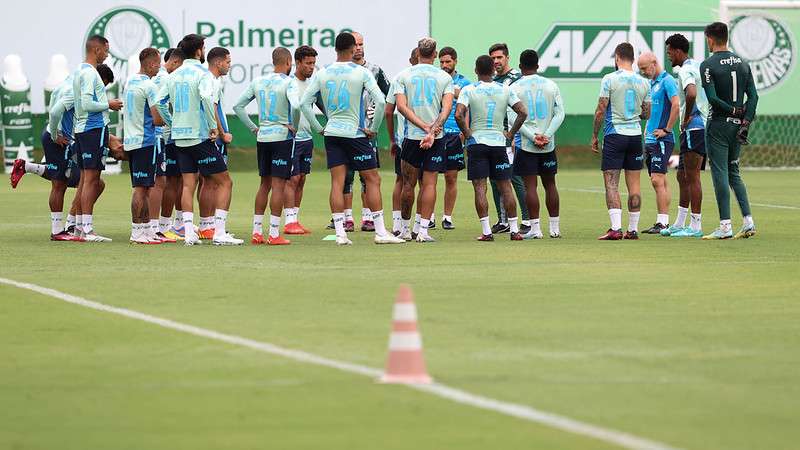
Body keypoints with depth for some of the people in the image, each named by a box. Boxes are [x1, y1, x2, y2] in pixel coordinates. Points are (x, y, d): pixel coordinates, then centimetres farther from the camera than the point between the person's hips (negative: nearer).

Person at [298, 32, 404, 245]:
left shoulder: (322, 73, 3)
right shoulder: (361, 72, -7)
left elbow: (304, 103, 1)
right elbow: (380, 101, -15)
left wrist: (319, 128, 7)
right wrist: (374, 129, -4)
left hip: (331, 133, 4)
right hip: (355, 132, -4)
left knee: (337, 182, 3)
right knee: (373, 180, 3)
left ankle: (340, 233, -1)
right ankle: (380, 232, 1)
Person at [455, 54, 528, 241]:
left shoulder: (468, 90, -5)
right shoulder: (505, 90, 2)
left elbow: (459, 114, -17)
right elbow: (523, 112, -3)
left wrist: (467, 133, -4)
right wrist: (511, 133, 5)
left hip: (476, 142, -2)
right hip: (498, 142, 2)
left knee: (480, 187, -2)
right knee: (506, 187, 8)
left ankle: (486, 231, -9)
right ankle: (514, 230, 8)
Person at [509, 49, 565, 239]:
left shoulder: (515, 88, -4)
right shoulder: (551, 85, 4)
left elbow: (513, 118, -11)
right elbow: (560, 114, 0)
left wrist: (533, 136, -11)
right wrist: (546, 136, -7)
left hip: (526, 145, -3)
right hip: (549, 145, 3)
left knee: (530, 186, -1)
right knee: (550, 184, 11)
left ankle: (535, 228, -4)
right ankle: (555, 227, 15)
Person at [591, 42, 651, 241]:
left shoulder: (609, 79, -7)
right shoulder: (643, 83, 5)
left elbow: (601, 110, -7)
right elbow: (646, 114, 11)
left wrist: (594, 135, 2)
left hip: (614, 135, -4)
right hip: (635, 135, 4)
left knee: (611, 183, -5)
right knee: (634, 184, 8)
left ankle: (615, 228, -15)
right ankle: (633, 229, 9)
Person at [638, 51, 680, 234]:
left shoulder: (667, 81, -11)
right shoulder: (651, 83, 17)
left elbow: (676, 105, -22)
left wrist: (666, 130, -17)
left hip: (661, 140, -10)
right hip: (650, 139, 10)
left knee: (658, 180, -12)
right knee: (658, 182, 9)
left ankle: (663, 223, -12)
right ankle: (662, 222, 12)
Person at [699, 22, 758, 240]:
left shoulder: (708, 65, -9)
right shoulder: (742, 63, 9)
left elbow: (712, 98, -19)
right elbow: (753, 96, 4)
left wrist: (733, 110, -8)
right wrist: (745, 122, -1)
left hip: (718, 124, -6)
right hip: (738, 124, 6)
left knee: (720, 173, -3)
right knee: (733, 173, 15)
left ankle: (725, 226, -6)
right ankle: (748, 221, 5)